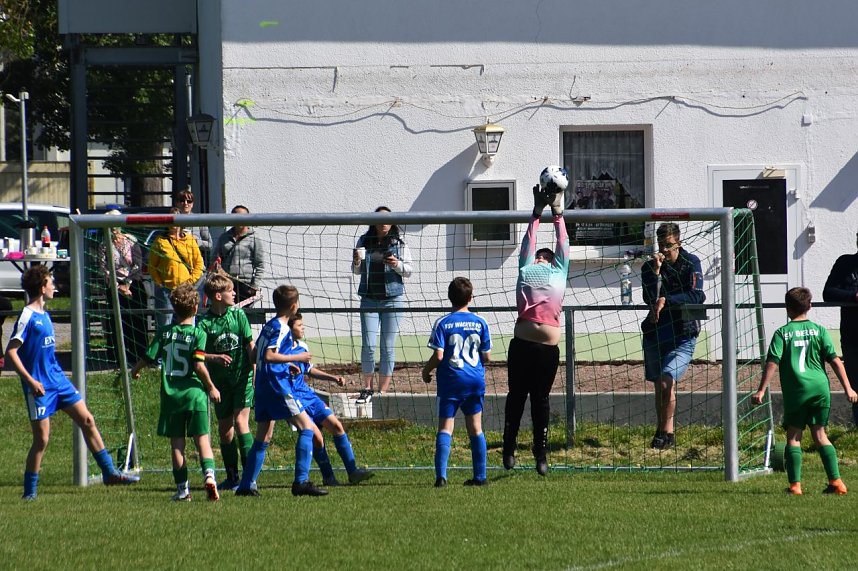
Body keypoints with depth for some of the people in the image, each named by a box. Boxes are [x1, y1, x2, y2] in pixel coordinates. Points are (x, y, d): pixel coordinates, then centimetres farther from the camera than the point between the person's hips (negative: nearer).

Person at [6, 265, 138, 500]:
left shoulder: (45, 315, 13)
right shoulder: (27, 317, -14)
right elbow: (11, 351, -18)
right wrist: (30, 380, -23)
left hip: (58, 380, 8)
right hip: (40, 387, -8)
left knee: (87, 420, 6)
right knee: (41, 438, -5)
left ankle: (109, 472, 12)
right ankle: (29, 492, 6)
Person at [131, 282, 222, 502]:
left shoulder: (164, 332, 2)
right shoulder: (198, 333, -6)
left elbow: (149, 358, 3)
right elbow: (199, 365, -15)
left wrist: (135, 370, 24)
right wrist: (211, 388, -3)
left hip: (171, 394, 2)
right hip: (194, 392, -2)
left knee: (177, 442, 7)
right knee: (202, 438, 1)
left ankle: (182, 489, 8)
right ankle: (209, 474, -22)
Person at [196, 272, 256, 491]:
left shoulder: (238, 314, -2)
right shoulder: (204, 322, -6)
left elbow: (250, 345, 2)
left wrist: (255, 373, -3)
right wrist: (215, 358, -23)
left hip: (242, 377, -1)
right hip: (220, 381, 1)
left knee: (240, 421, -12)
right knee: (224, 428, 7)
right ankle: (231, 477, 18)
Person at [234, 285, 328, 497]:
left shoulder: (268, 325, 16)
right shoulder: (281, 328, -11)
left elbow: (257, 354, 22)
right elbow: (269, 356, -22)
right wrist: (296, 358, -13)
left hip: (263, 388, 9)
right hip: (278, 386, -9)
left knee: (263, 437, 13)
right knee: (306, 426, -7)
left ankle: (246, 484, 11)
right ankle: (301, 481, -15)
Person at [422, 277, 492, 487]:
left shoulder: (443, 324, -8)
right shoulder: (480, 323, 0)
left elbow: (438, 356, -12)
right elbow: (486, 356, 4)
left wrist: (426, 371, 6)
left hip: (450, 382, -2)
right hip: (475, 381, 3)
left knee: (445, 428, -1)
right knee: (475, 428, 11)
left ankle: (441, 475, -13)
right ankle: (480, 476, 14)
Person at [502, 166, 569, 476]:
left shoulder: (559, 272, 16)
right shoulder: (526, 270, 15)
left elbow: (562, 242, 25)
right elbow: (529, 241, 26)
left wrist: (558, 212, 33)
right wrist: (537, 212, 30)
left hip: (549, 348, 0)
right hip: (522, 344, 0)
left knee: (540, 400, 8)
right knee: (516, 396, 4)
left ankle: (541, 453, 9)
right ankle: (509, 448, 5)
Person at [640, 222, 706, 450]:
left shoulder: (691, 263, -3)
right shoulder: (649, 267, 3)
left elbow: (697, 296, -15)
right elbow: (649, 299, -10)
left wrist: (666, 301, -19)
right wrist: (656, 271, -20)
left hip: (683, 335, -4)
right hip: (655, 333, 4)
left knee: (667, 381, -19)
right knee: (659, 386, 11)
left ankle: (667, 432, -10)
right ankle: (661, 431, 25)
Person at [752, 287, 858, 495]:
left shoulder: (782, 333, 1)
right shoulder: (819, 330, 6)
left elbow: (772, 363, -6)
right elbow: (835, 361, 2)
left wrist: (761, 390, -4)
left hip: (796, 391, -2)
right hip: (820, 388, 2)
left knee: (793, 437, 4)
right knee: (820, 434, 12)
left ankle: (795, 484, -5)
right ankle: (836, 481, 4)